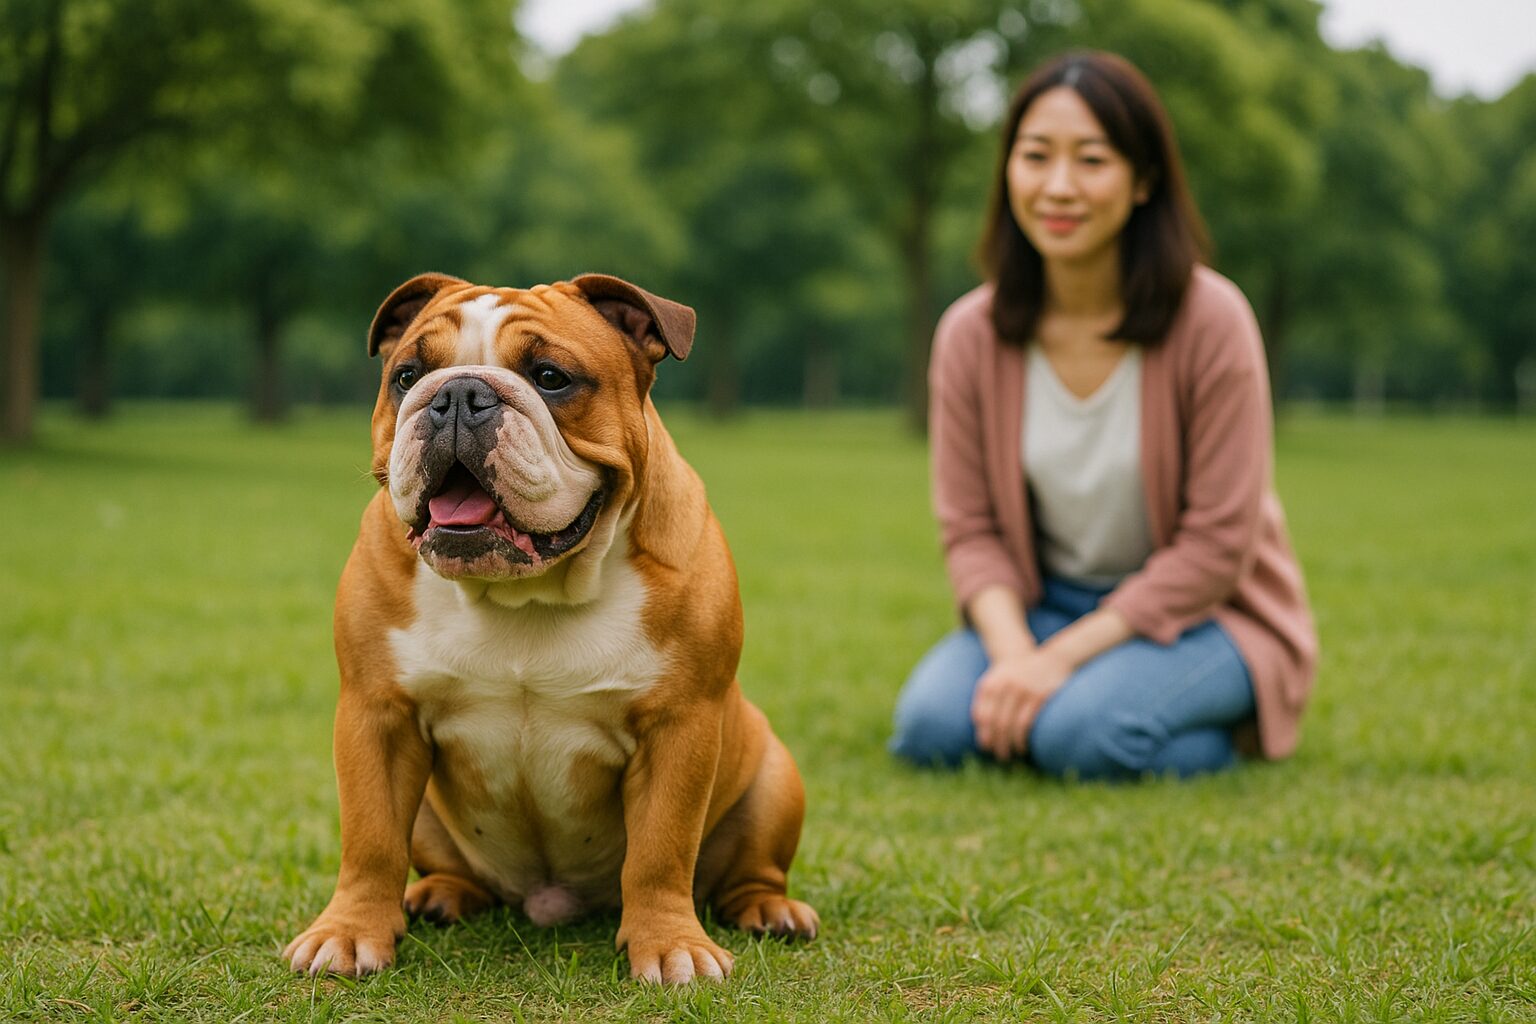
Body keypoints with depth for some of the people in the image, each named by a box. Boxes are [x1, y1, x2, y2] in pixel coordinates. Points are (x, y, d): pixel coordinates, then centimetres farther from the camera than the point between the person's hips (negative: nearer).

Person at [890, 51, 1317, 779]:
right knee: (931, 726, -24)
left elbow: (1218, 544, -17)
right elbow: (970, 527, -4)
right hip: (1042, 602, 3)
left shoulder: (1210, 320, -18)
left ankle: (1230, 740, -1)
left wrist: (1064, 657, -22)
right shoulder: (970, 334, -8)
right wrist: (1013, 656, -23)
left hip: (1196, 609, -3)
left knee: (1081, 730, -31)